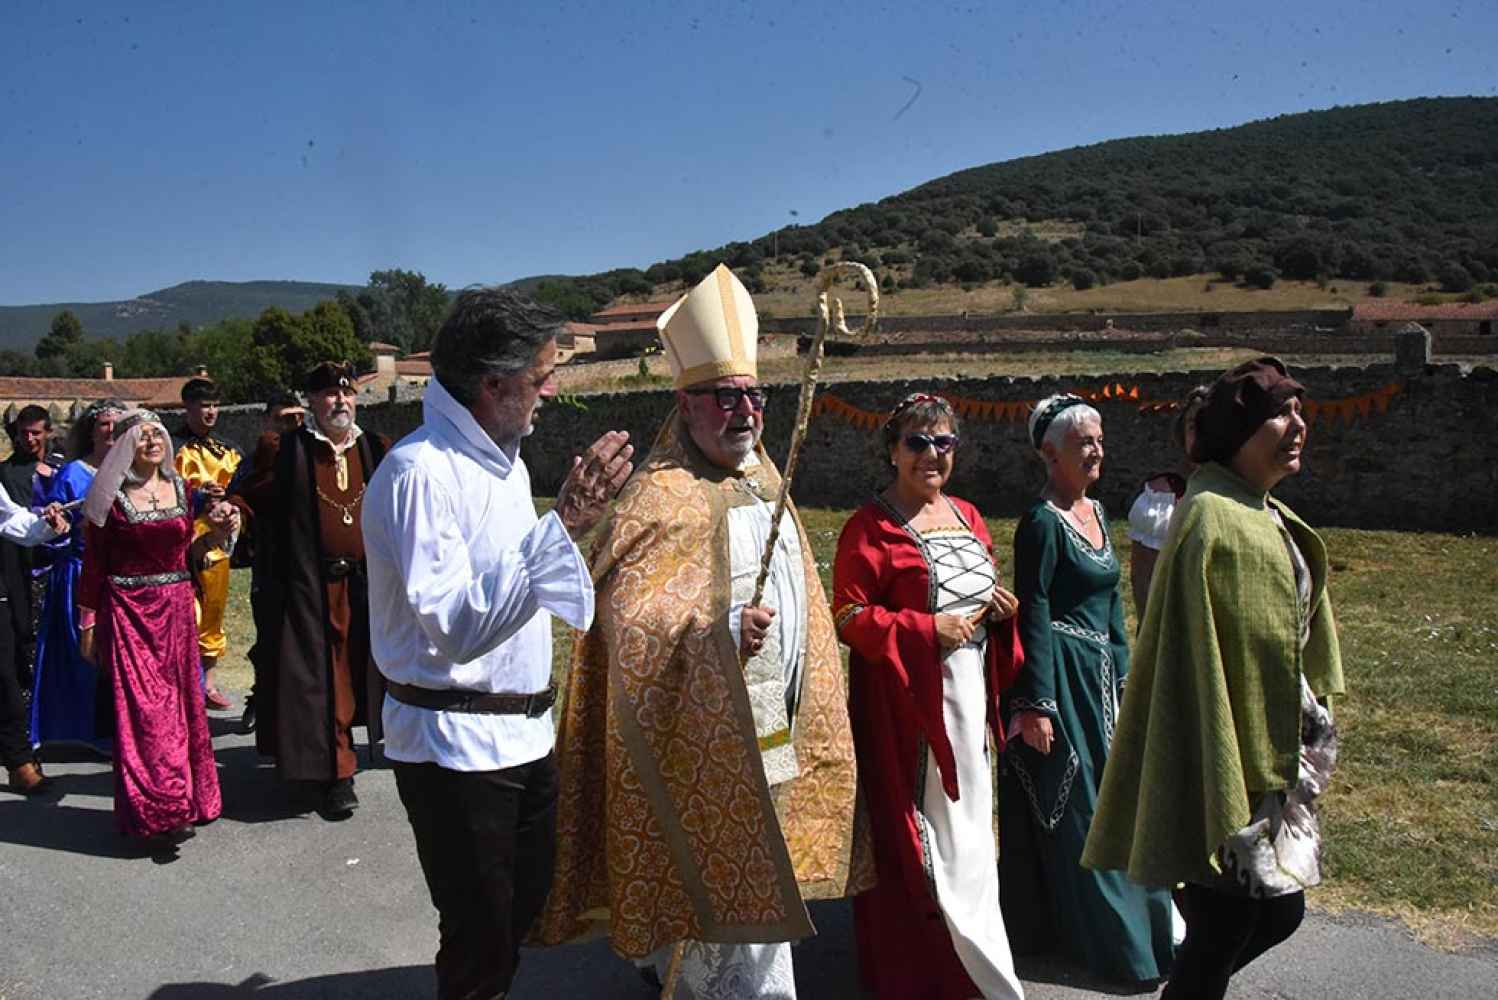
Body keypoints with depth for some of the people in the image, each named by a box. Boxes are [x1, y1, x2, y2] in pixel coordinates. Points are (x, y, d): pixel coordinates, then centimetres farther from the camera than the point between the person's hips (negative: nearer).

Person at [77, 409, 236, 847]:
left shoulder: (181, 489, 8)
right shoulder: (110, 496, -5)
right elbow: (93, 564, -3)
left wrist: (217, 534, -2)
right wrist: (88, 623, -3)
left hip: (176, 609, 5)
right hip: (129, 611, -4)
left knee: (180, 703, 9)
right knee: (141, 709, -4)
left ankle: (184, 801, 21)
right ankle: (155, 814, 3)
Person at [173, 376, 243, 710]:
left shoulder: (228, 451, 15)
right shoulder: (175, 449, -3)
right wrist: (197, 498, -22)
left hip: (216, 542, 6)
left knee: (213, 616, 12)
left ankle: (208, 680, 22)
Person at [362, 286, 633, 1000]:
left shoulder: (505, 459, 9)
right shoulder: (421, 472, -21)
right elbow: (457, 627, -31)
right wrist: (564, 523, -34)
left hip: (524, 733, 9)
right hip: (455, 746, -9)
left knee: (522, 908, 21)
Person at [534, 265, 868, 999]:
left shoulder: (765, 486, 12)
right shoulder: (661, 498, -15)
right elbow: (626, 622, -21)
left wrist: (808, 714, 20)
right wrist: (719, 634, -35)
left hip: (774, 738, 8)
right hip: (705, 747, -8)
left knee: (759, 887, 20)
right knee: (734, 904, -1)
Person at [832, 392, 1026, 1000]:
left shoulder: (967, 517, 13)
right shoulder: (870, 527, -9)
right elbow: (848, 617, -13)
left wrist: (1003, 607, 3)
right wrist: (926, 629, -21)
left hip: (971, 693, 7)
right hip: (909, 699, -7)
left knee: (967, 824, 15)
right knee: (917, 832, 0)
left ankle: (967, 950, 31)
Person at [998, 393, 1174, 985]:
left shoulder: (1095, 512, 11)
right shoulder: (1042, 524, -15)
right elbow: (1033, 617, -17)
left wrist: (1125, 672, 16)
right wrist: (1036, 704, -19)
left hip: (1101, 674, 9)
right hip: (1063, 675, -8)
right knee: (1071, 807, 3)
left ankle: (1128, 925, 32)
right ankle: (1102, 937, 17)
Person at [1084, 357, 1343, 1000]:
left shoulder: (1268, 516, 13)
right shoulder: (1212, 519, -18)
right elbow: (1204, 656, -23)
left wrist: (1309, 714, 20)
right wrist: (1238, 785, -24)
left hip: (1269, 753, 10)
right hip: (1226, 759, -10)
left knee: (1280, 912, 18)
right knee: (1223, 932, 3)